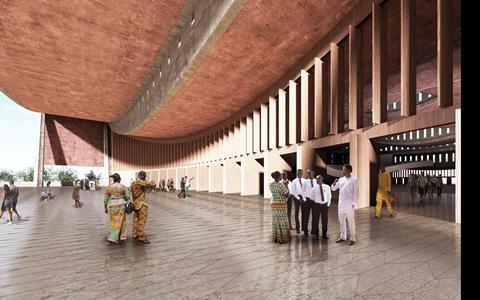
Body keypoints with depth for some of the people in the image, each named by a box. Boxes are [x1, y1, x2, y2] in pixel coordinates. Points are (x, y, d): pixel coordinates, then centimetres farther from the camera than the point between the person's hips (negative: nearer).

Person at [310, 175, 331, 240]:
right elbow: (312, 197, 11)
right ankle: (316, 234, 18)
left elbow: (329, 196, 10)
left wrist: (328, 204, 8)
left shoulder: (327, 187, -2)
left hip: (325, 205, 1)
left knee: (325, 220, 8)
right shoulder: (314, 188, -5)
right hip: (317, 205, -1)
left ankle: (324, 234, 24)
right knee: (316, 220, 2)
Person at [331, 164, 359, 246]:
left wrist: (354, 204, -13)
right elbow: (333, 189, 11)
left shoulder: (353, 180, -8)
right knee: (341, 221, 13)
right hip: (341, 204, 6)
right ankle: (342, 237, 24)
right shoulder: (341, 179, 7)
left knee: (350, 222, 2)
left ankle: (353, 239, 14)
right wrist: (334, 183, -9)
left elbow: (356, 193, -9)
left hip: (349, 205, -6)